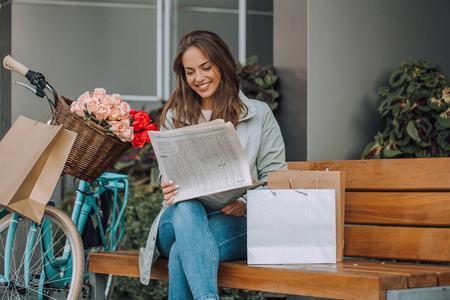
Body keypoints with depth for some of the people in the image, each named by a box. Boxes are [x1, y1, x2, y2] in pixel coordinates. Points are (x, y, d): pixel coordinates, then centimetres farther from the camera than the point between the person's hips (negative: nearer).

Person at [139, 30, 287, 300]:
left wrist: (247, 203, -14)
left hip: (234, 225, -1)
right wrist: (169, 191, -9)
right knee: (187, 208, -38)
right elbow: (170, 178, 17)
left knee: (184, 249, -36)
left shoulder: (259, 114, 11)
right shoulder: (174, 118, 19)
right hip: (182, 219, 2)